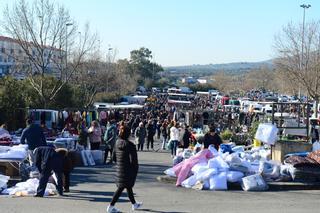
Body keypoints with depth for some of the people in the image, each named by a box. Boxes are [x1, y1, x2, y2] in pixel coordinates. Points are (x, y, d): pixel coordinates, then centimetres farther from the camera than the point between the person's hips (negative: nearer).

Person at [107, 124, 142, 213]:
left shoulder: (117, 143, 2)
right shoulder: (130, 145, -20)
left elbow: (114, 157, 8)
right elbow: (133, 160, -21)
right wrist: (136, 168, -5)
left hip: (119, 169, 8)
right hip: (128, 170, -8)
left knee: (128, 187, 21)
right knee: (121, 188, -1)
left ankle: (134, 204, 37)